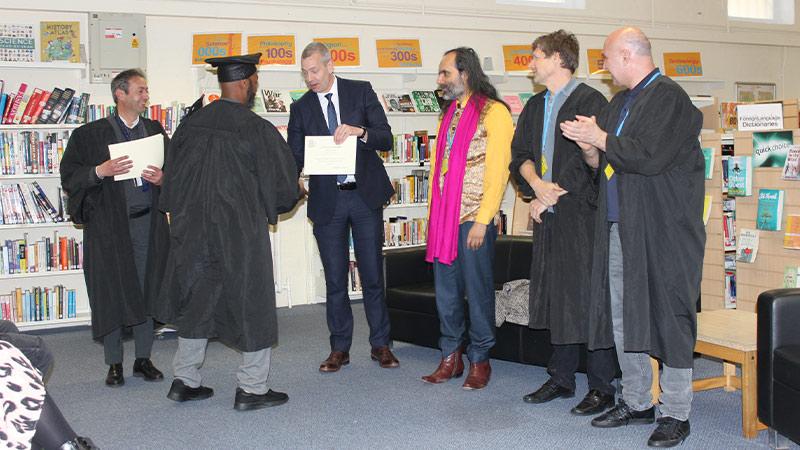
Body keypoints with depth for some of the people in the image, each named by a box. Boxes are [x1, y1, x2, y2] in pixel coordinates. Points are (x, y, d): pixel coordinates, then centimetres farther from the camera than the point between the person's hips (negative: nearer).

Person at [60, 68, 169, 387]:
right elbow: (69, 176, -4)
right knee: (111, 292, 1)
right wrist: (101, 171, -19)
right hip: (108, 223, -3)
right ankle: (114, 363, 12)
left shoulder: (155, 131, 10)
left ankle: (143, 358, 17)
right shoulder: (90, 134, 1)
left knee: (146, 290, 6)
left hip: (148, 221, 3)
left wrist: (162, 178, -11)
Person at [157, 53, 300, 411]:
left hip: (193, 230, 6)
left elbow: (172, 180, 9)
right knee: (252, 305, 7)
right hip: (241, 231, -5)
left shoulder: (190, 125, 0)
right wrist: (272, 205, 14)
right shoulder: (257, 130, -15)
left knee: (198, 301, 18)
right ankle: (252, 389, 12)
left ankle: (185, 381, 25)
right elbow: (284, 187, -8)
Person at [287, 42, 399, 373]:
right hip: (327, 200, 1)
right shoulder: (301, 108, 6)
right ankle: (339, 348, 17)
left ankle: (380, 345, 15)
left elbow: (386, 138, -2)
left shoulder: (361, 92, 2)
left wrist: (358, 131, -21)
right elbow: (295, 158, 4)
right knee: (335, 279, 6)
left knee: (373, 274, 4)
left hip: (365, 196, -1)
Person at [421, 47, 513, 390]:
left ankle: (479, 360, 14)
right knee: (445, 291, 10)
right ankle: (451, 357, 21)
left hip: (474, 218, -7)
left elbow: (498, 171, -12)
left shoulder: (493, 112, -7)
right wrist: (433, 214, 11)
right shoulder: (449, 114, 17)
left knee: (478, 291, 2)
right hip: (443, 217, 7)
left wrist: (482, 221, -16)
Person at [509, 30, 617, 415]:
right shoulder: (535, 107, 17)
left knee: (588, 299, -5)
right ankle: (561, 378, 22)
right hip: (548, 214, 7)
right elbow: (520, 154, 11)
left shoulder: (590, 102, -6)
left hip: (582, 213, -7)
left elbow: (589, 158, -14)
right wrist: (537, 185, -9)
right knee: (554, 296, 11)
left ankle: (601, 387, 4)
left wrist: (552, 196, -12)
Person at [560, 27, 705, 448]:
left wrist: (600, 138, -10)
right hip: (619, 227, 9)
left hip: (662, 229, -9)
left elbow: (649, 158, -21)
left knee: (669, 318, -3)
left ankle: (676, 413, 6)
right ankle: (636, 402, 24)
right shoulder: (620, 103, 17)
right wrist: (590, 146, 0)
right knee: (623, 316, 12)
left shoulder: (669, 98, -10)